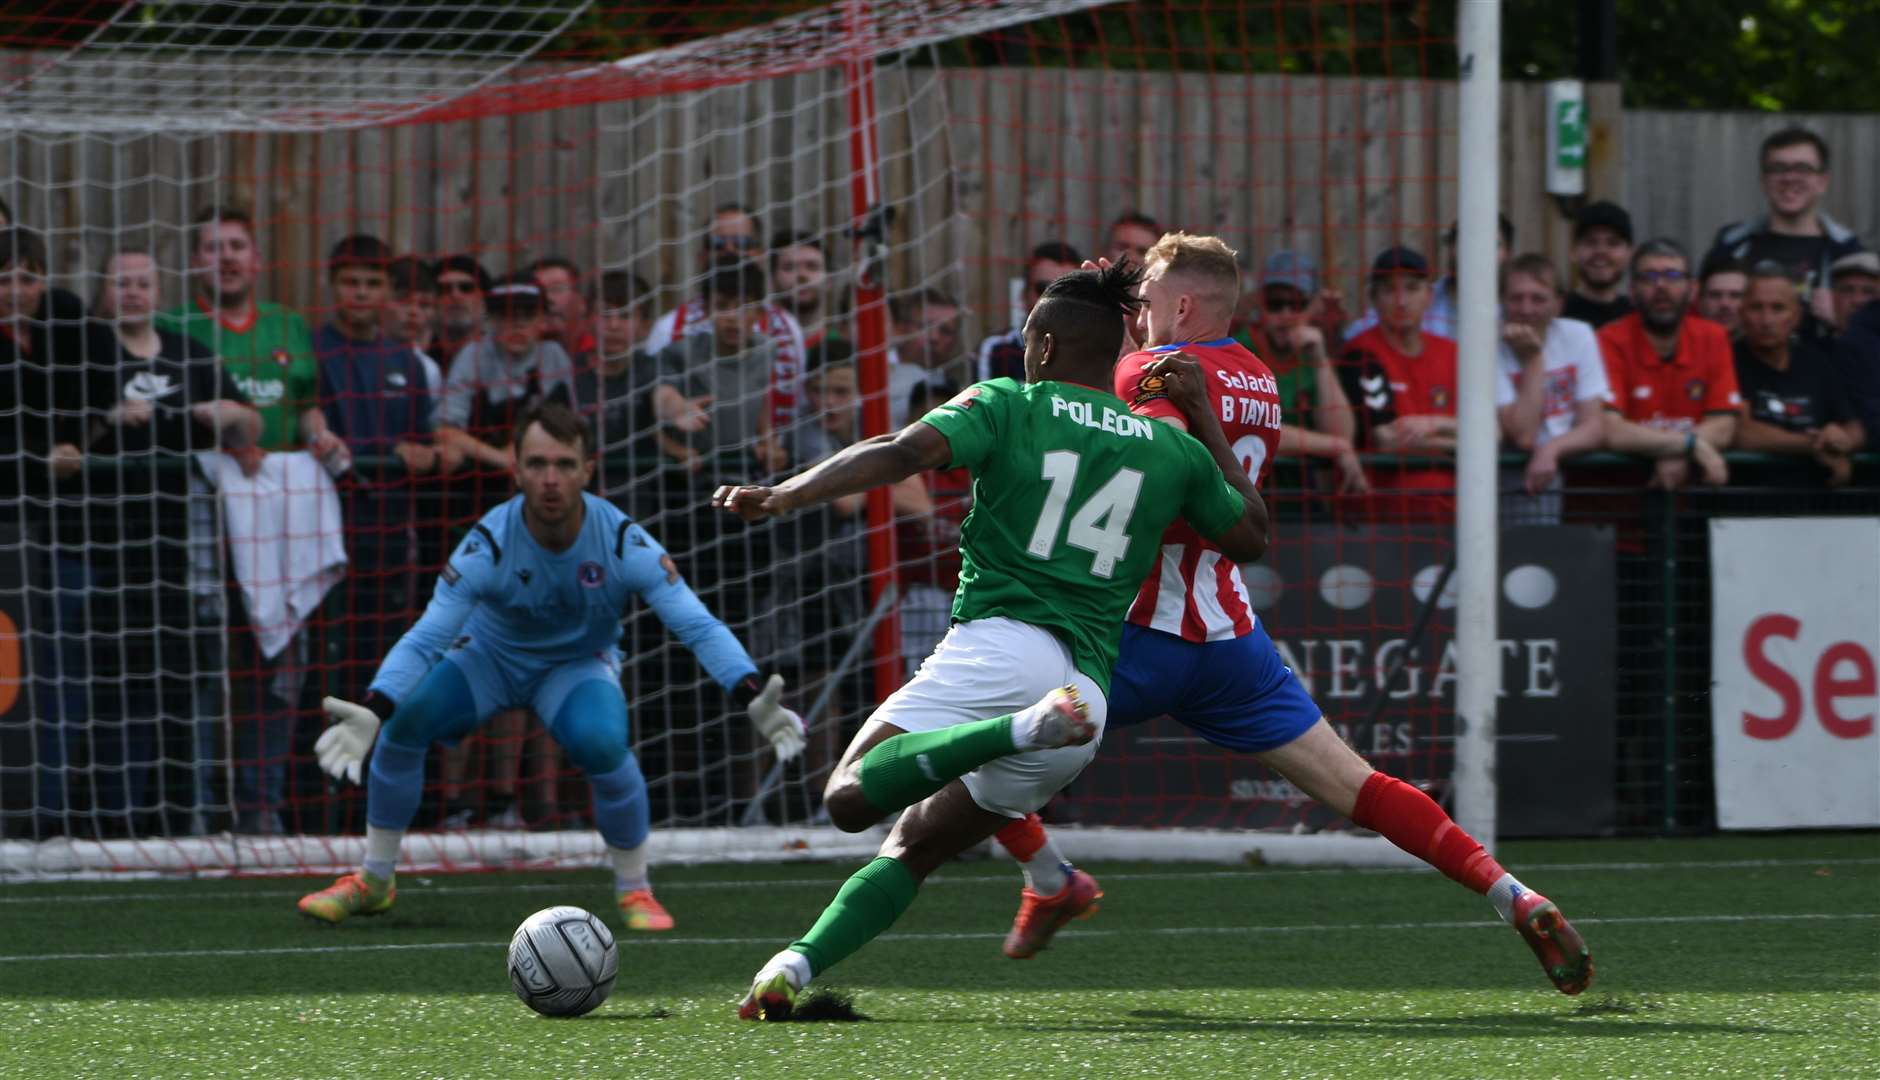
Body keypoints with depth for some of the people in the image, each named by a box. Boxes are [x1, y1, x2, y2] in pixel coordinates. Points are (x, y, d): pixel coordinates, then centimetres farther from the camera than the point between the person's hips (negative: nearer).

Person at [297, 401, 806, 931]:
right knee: (404, 718, -24)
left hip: (579, 665, -1)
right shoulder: (488, 545, -28)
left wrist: (752, 698, -44)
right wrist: (371, 713, -45)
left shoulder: (624, 542, -27)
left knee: (602, 743, -33)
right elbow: (424, 639, -29)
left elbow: (699, 627, -28)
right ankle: (374, 881, -1)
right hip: (489, 656, 1)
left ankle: (634, 891, -9)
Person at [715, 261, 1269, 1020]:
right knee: (914, 849, 15)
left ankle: (1018, 729, -31)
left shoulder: (1008, 406, 6)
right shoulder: (1173, 450, 16)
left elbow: (903, 454, -10)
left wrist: (782, 497, -14)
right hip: (1089, 685, 5)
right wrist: (1206, 423, 35)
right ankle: (794, 969, -6)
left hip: (995, 649, -5)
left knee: (851, 799, -16)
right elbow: (1251, 536, 30)